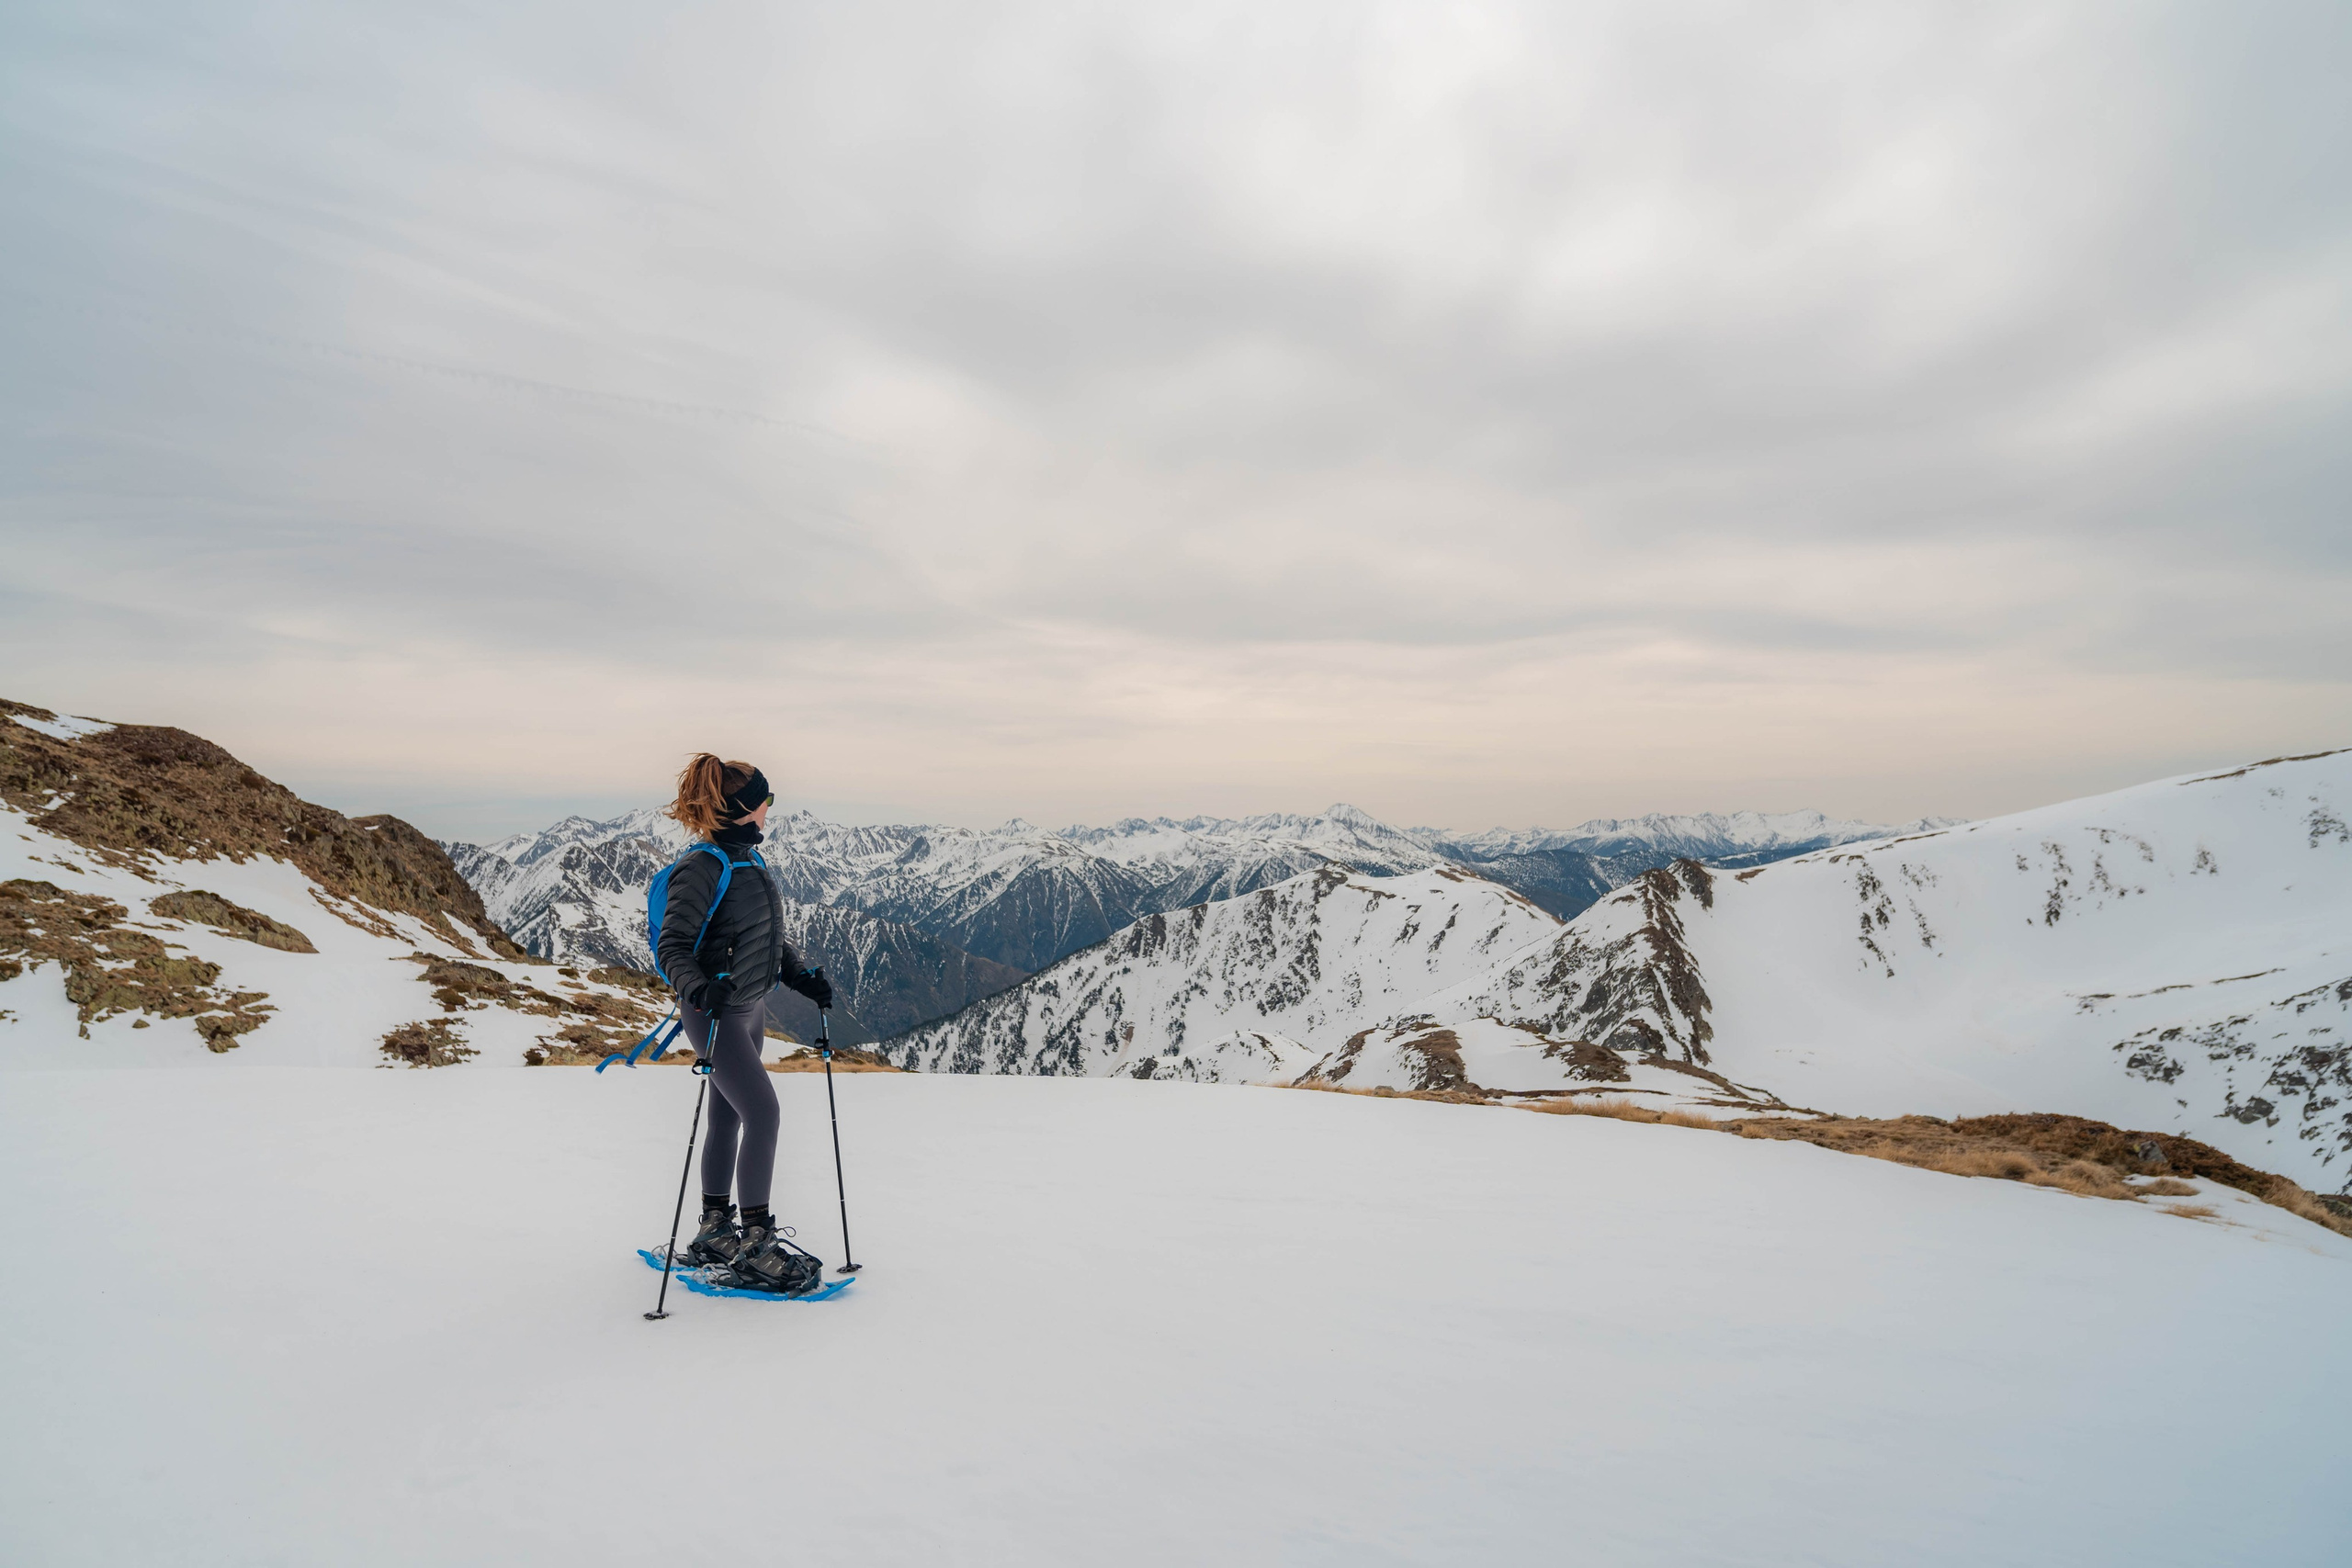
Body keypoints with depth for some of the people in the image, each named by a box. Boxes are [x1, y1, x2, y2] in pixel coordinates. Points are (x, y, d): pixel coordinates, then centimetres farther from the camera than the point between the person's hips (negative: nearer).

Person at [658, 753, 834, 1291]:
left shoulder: (748, 860, 9)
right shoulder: (702, 869, -18)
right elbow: (672, 945, -21)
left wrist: (800, 976, 10)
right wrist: (697, 988, -37)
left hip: (751, 1007, 9)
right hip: (716, 1013, -9)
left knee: (729, 1119, 15)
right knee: (763, 1112, -14)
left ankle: (714, 1233, 28)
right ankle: (755, 1243, -5)